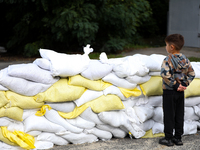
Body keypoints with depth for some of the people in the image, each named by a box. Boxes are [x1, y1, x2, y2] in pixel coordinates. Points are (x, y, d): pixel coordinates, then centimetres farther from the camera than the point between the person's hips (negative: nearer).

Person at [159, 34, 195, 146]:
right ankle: (178, 138, 18)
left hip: (169, 92, -5)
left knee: (169, 116, 3)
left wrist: (175, 85, -19)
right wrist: (184, 84, -2)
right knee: (179, 115, 12)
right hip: (180, 93, 5)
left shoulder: (168, 60, -16)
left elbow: (165, 74, -27)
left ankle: (168, 139, 8)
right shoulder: (185, 60, 2)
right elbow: (192, 74, 1)